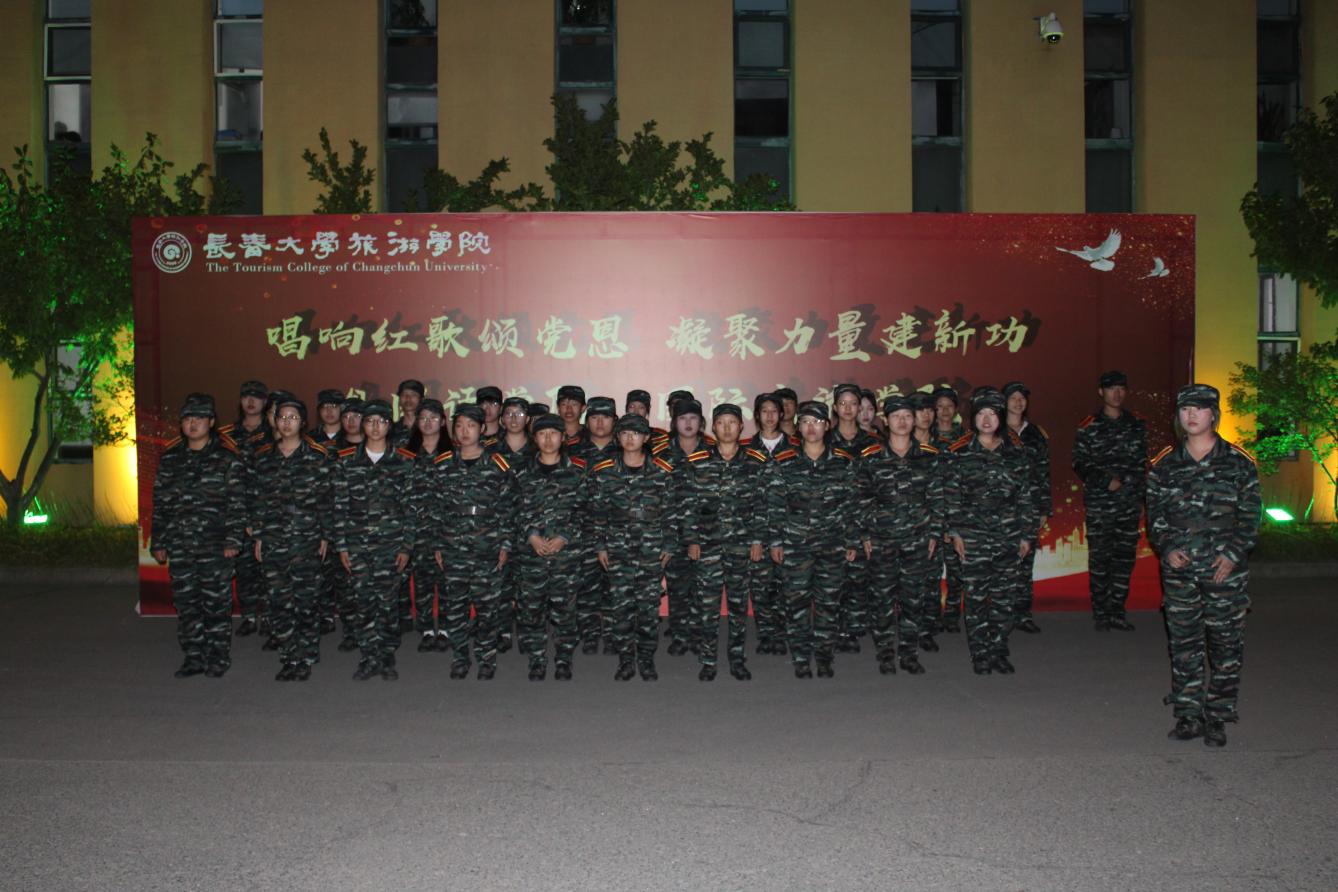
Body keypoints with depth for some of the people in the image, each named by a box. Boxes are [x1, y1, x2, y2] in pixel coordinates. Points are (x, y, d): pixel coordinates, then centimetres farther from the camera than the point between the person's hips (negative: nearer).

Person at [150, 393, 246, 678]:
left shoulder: (227, 457, -1)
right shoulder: (170, 458, 13)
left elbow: (237, 501, -5)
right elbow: (160, 501, 16)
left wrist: (233, 539, -12)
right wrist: (158, 542, 11)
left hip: (215, 545, -4)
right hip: (179, 545, 4)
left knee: (216, 601, 0)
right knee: (185, 601, 7)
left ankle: (218, 657, 10)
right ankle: (193, 657, 17)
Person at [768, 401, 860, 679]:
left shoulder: (844, 462, 3)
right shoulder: (784, 463, 1)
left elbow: (850, 505, 6)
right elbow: (775, 505, 2)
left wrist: (852, 542, 5)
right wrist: (776, 541, -1)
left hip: (832, 545, 1)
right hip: (795, 545, -1)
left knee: (829, 601, 4)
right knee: (797, 601, 1)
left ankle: (824, 657, 17)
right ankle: (801, 660, 11)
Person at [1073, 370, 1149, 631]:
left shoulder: (1136, 425, 11)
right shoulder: (1089, 427, 1)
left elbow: (1141, 463, 14)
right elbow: (1080, 464, -2)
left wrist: (1123, 481, -1)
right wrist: (1107, 480, -13)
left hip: (1129, 504, 3)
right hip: (1099, 504, -3)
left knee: (1125, 558, 4)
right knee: (1099, 558, -1)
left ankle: (1117, 612, 12)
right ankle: (1100, 613, 7)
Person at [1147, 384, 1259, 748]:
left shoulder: (1238, 462, 1)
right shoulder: (1165, 464, 8)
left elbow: (1250, 516, 1)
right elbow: (1155, 514, 11)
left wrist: (1233, 554, -11)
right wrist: (1168, 547, -5)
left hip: (1225, 569, -2)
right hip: (1179, 570, 2)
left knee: (1225, 643, 2)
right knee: (1184, 644, 6)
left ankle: (1217, 718, 13)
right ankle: (1188, 716, 15)